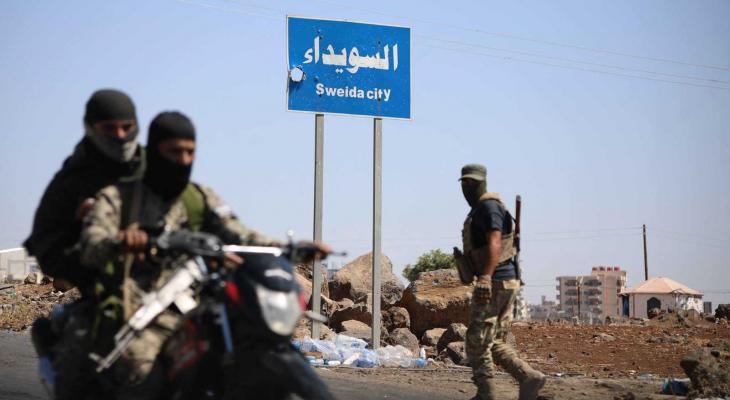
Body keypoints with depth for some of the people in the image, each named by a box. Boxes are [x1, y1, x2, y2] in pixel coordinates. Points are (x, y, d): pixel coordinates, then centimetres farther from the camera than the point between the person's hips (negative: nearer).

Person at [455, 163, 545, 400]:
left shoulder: (489, 206, -10)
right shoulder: (478, 211, 21)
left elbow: (494, 244, -23)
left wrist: (484, 279, -32)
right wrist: (464, 258, 11)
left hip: (495, 283, -10)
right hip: (505, 283, 10)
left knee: (477, 343, -4)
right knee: (494, 344, 12)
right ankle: (529, 377, 1)